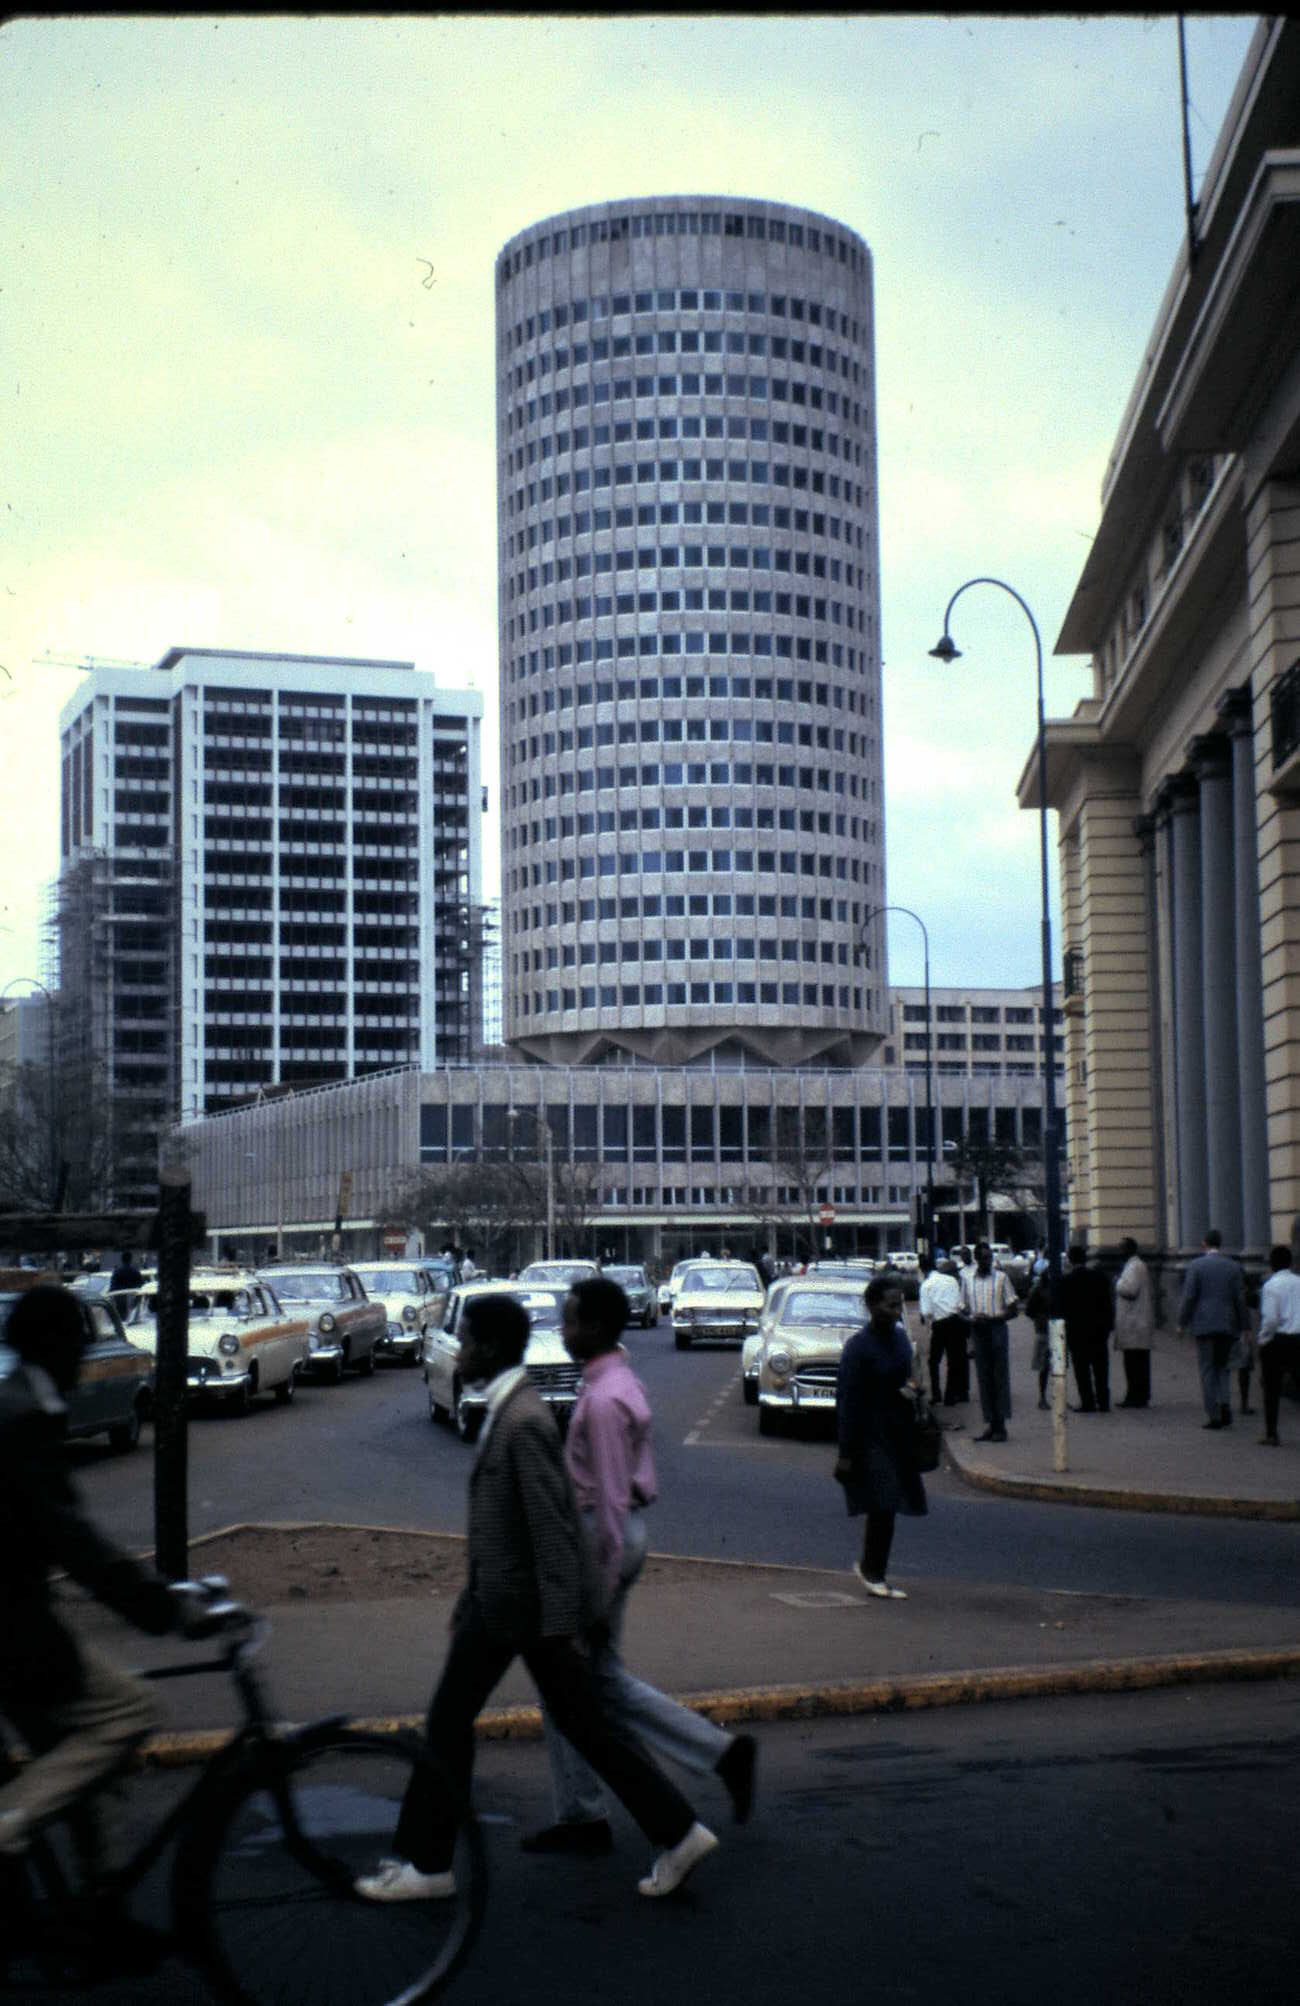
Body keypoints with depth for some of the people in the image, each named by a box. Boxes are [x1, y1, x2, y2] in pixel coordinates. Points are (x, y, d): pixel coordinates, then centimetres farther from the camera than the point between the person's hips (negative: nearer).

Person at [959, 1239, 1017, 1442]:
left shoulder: (1000, 1277, 1)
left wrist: (996, 1317, -16)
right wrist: (971, 1318, -9)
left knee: (1000, 1377, -3)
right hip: (978, 1330, 3)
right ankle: (989, 1424, 10)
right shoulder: (967, 1278, 8)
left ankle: (1001, 1425, -1)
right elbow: (964, 1307, 13)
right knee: (984, 1378, 5)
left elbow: (1012, 1305, 1)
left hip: (997, 1328, -3)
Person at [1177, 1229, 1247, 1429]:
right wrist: (1241, 1327, 10)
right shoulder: (1233, 1267, 5)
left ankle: (1213, 1415, -2)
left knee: (1208, 1370, 2)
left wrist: (1182, 1323, 1)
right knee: (1221, 1366, 17)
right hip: (1228, 1326, 3)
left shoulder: (1195, 1266, -3)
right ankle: (1225, 1403, -5)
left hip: (1204, 1324, -3)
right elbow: (1240, 1298, 3)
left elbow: (1188, 1296, -8)